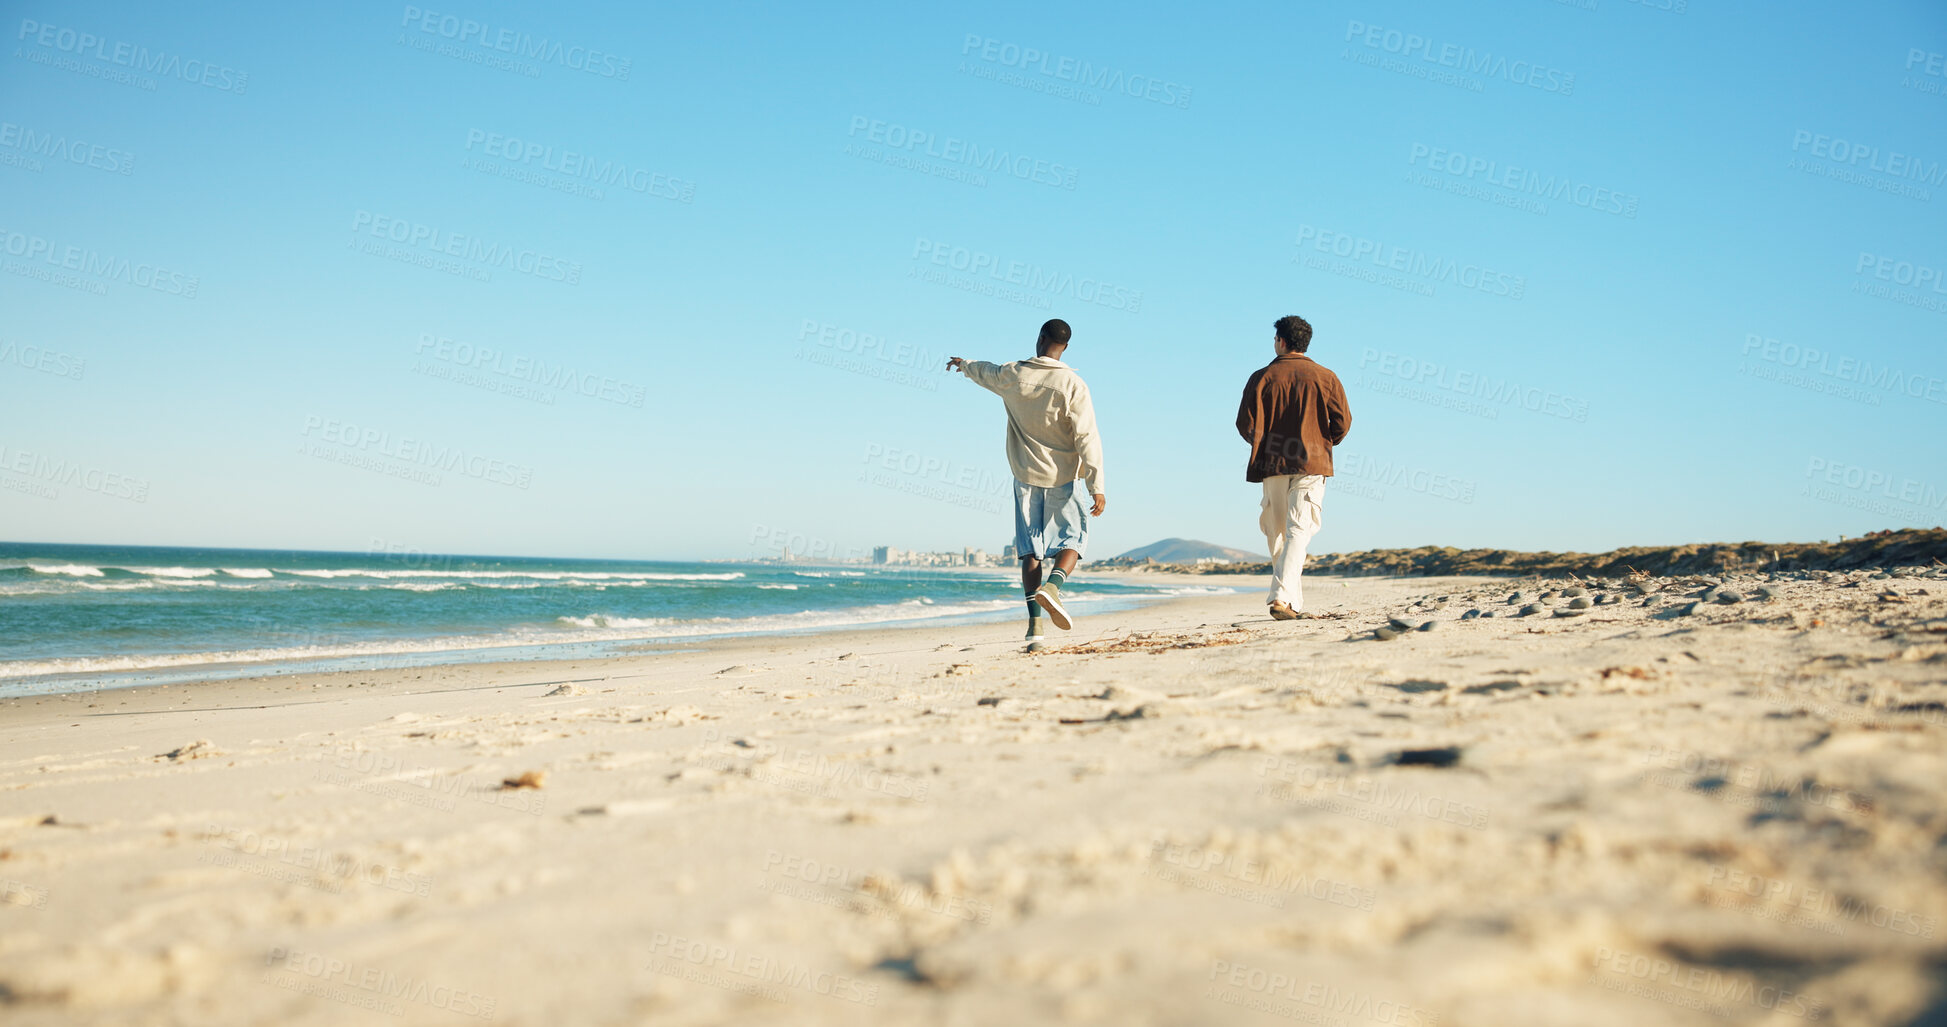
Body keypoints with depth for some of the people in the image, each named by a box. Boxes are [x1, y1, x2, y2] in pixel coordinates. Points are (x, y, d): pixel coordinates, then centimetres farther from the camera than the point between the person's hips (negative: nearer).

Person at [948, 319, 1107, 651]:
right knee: (1072, 539, 11)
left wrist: (964, 364, 45)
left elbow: (984, 372, 22)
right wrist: (1097, 486, -14)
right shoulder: (1072, 385, -11)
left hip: (1026, 477, 3)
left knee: (1031, 549, 7)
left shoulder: (1012, 375, -1)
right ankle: (1052, 586, -18)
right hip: (1062, 477, -3)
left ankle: (1035, 622, 0)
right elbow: (1087, 437, -15)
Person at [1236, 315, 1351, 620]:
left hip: (1272, 465, 1)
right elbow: (1342, 421, -1)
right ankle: (1283, 597, -22)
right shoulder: (1325, 378, 3)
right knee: (1298, 530, -6)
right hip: (1311, 464, -1)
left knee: (1277, 533, 13)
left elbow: (1246, 424, -4)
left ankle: (1293, 598, 17)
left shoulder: (1262, 377, 1)